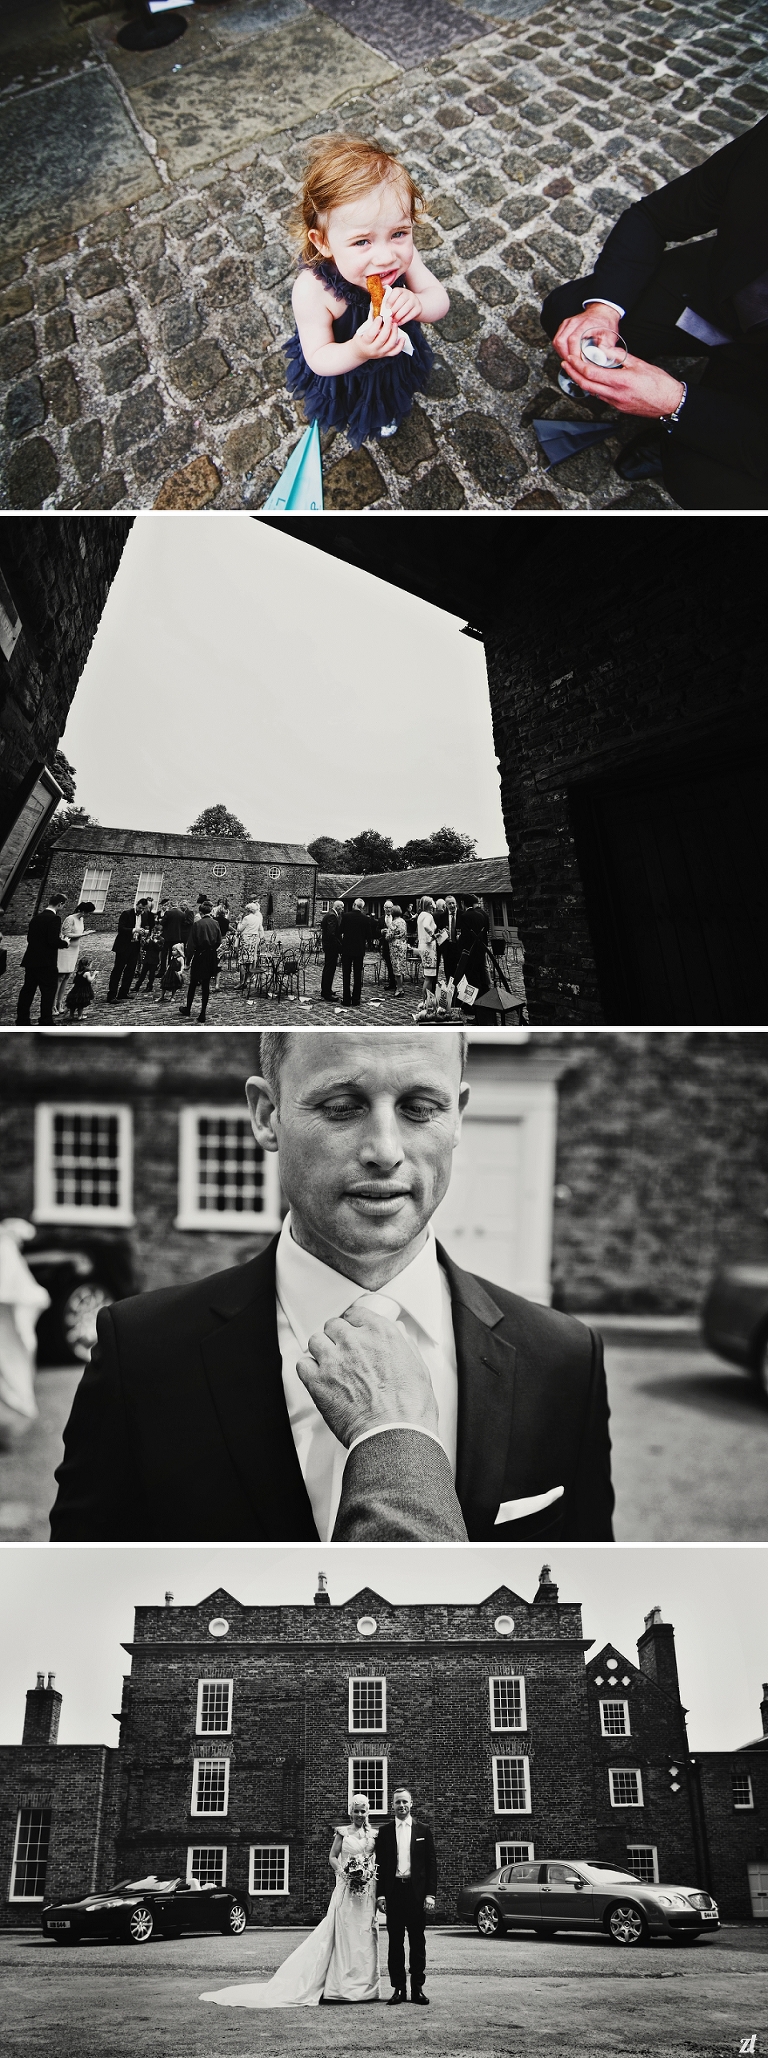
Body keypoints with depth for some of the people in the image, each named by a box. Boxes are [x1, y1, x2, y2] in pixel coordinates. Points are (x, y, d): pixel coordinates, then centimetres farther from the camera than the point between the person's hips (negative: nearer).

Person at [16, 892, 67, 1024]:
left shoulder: (36, 918, 11)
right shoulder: (55, 919, -14)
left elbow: (30, 938, 14)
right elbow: (53, 941, -22)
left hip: (30, 961, 8)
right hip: (46, 963, -8)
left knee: (28, 990, 14)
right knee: (48, 992, 2)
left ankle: (22, 1020, 19)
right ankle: (46, 1022, 4)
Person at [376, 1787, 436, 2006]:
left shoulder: (423, 1830, 6)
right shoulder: (385, 1831, 7)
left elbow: (431, 1863, 4)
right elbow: (380, 1864, 5)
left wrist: (430, 1894, -4)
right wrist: (381, 1893, -2)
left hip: (416, 1890, 0)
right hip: (393, 1890, 0)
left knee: (417, 1941, 3)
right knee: (395, 1941, 2)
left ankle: (417, 1988, 8)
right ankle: (398, 1988, 8)